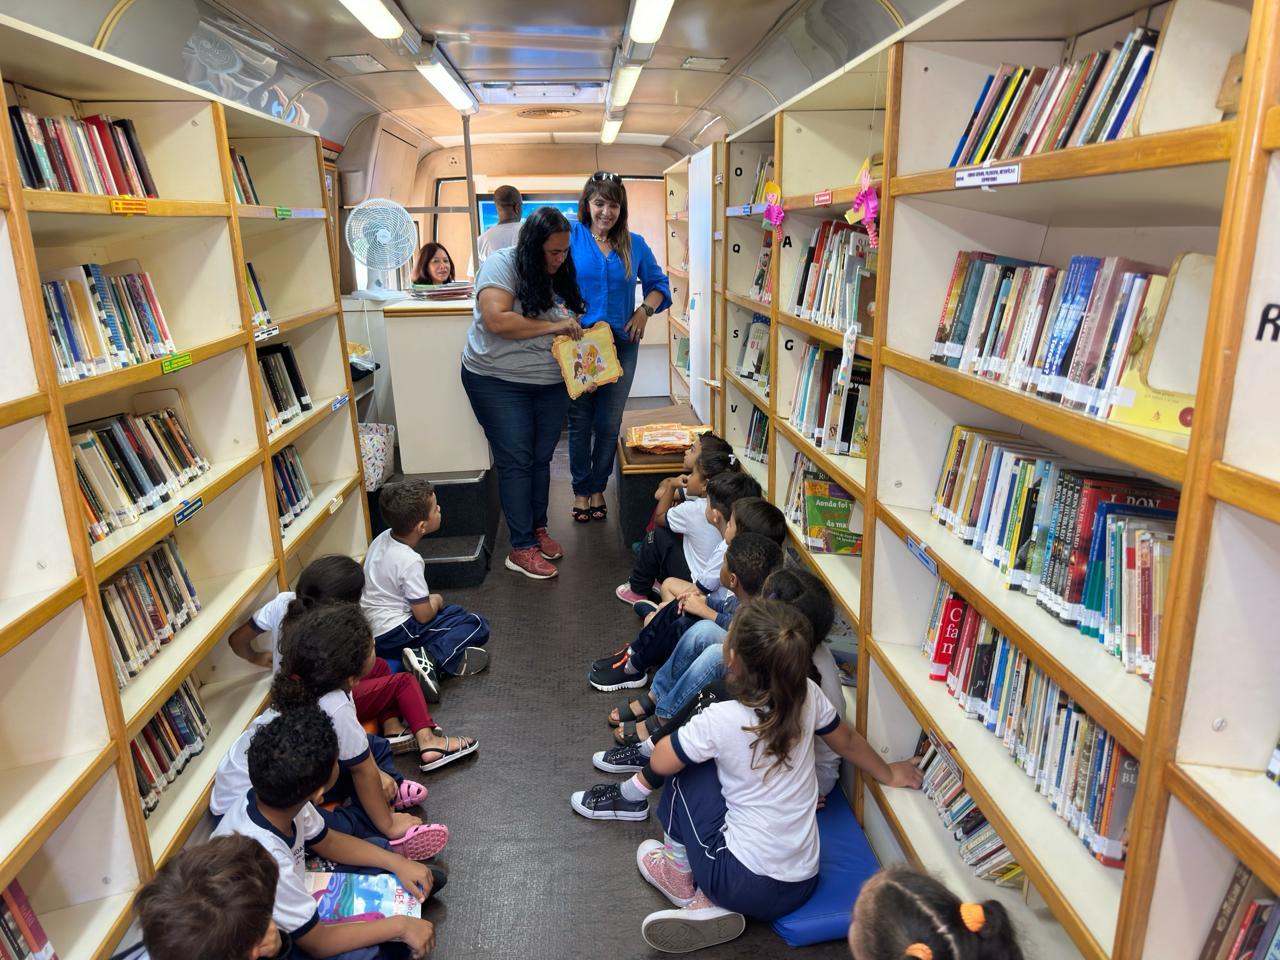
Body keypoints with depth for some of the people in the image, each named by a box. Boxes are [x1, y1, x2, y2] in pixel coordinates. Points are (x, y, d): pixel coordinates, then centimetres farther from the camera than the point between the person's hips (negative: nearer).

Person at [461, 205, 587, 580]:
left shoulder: (562, 276, 7)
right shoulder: (502, 265, -13)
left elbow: (569, 325, 19)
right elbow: (497, 320, -26)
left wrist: (580, 332, -4)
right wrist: (553, 327, -22)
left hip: (551, 383, 6)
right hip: (498, 381, -6)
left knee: (541, 459, 13)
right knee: (515, 461, -3)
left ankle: (538, 528, 29)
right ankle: (522, 548, 4)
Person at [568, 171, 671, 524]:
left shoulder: (634, 244, 5)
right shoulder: (570, 236, -3)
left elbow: (658, 284, 15)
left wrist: (645, 310, -4)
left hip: (621, 345, 2)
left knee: (609, 423, 8)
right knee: (580, 422, 9)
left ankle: (598, 488, 25)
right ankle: (581, 489, 24)